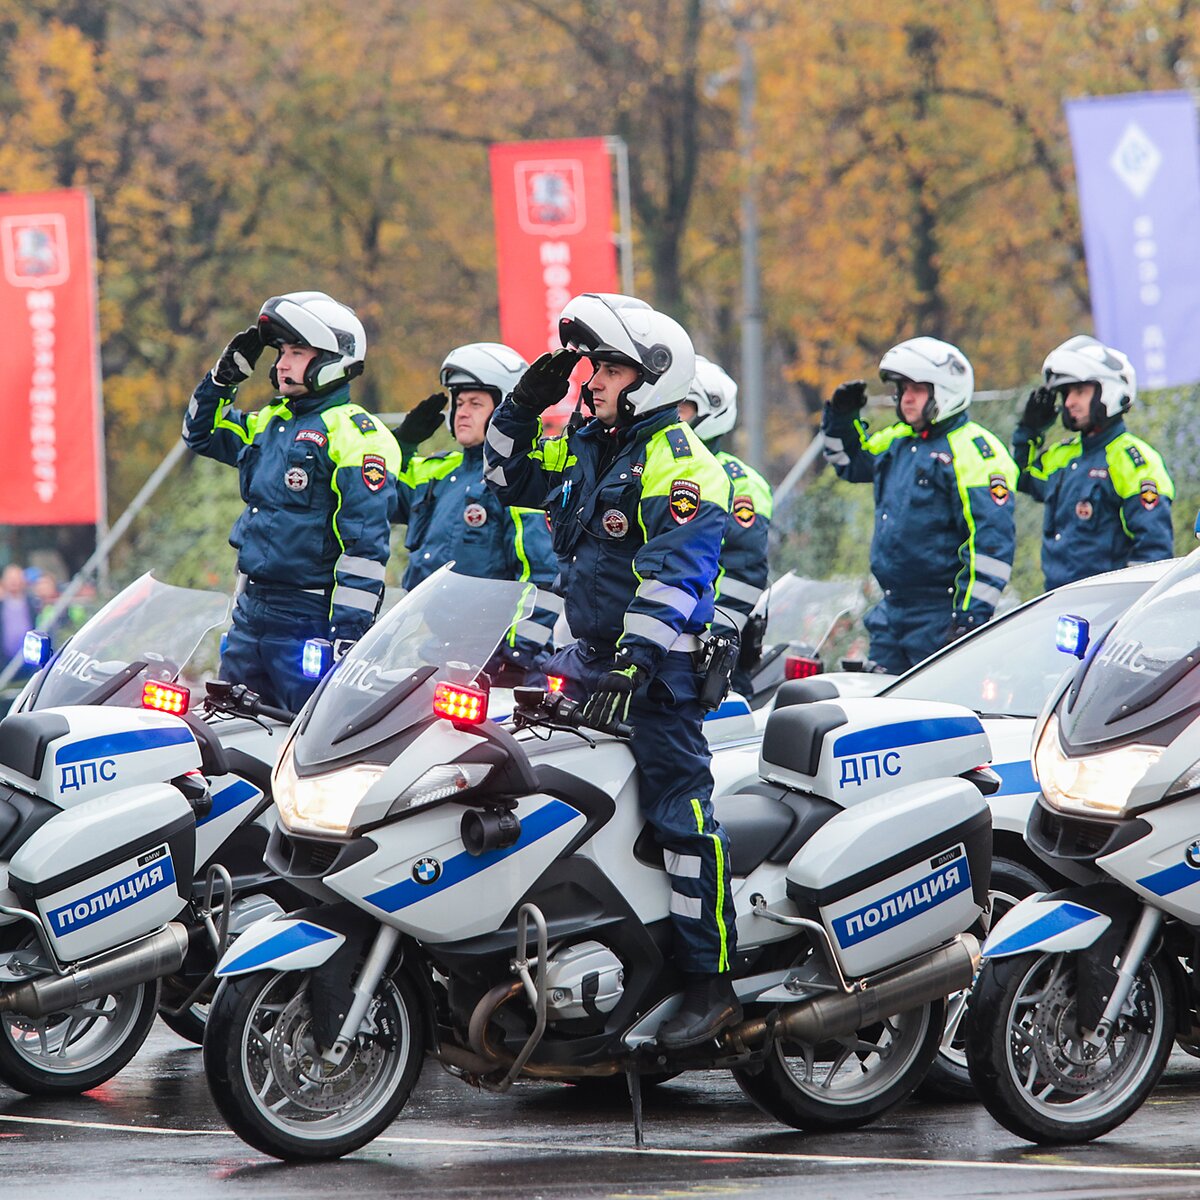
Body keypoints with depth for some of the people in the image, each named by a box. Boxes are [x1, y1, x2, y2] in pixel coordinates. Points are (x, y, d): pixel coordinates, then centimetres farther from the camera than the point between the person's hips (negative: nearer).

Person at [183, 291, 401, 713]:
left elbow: (366, 544, -14)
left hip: (309, 617, -8)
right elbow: (200, 433, 34)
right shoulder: (270, 423, 15)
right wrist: (224, 375, 18)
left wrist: (349, 628, -20)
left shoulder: (355, 435, -10)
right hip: (250, 612, 8)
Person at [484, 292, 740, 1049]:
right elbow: (510, 480, 29)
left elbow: (671, 581, -21)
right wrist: (525, 407, 14)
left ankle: (713, 982, -15)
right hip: (593, 656, 10)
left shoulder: (678, 464, -13)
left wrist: (635, 665, -28)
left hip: (660, 666, -9)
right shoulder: (586, 448, 14)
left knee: (680, 810, -14)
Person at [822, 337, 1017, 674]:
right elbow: (849, 462, 37)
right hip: (892, 611, 9)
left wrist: (974, 613, -22)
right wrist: (841, 417, 18)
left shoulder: (972, 450, -12)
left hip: (941, 618, -9)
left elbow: (992, 539, -17)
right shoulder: (897, 441, 15)